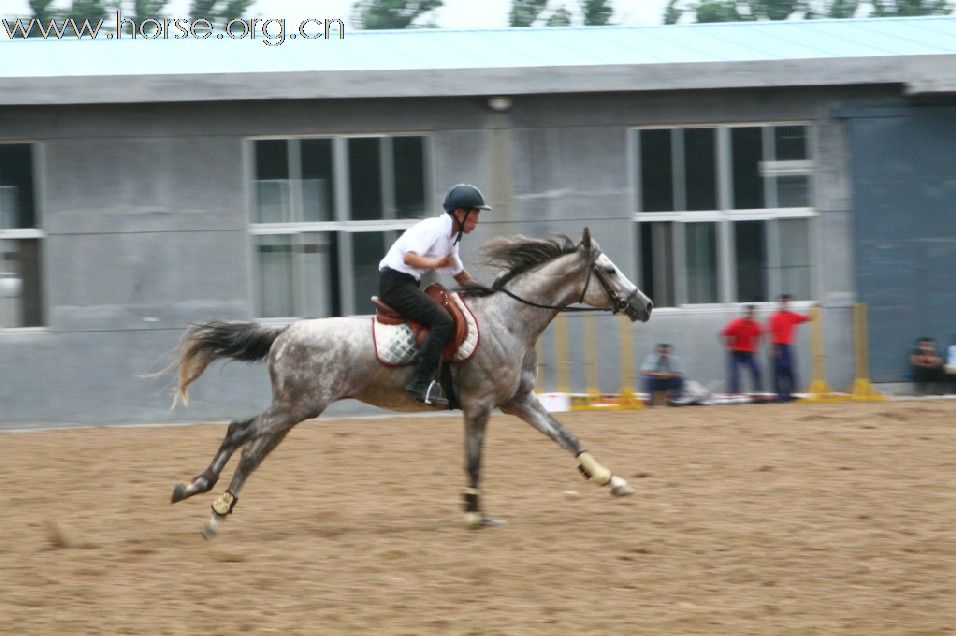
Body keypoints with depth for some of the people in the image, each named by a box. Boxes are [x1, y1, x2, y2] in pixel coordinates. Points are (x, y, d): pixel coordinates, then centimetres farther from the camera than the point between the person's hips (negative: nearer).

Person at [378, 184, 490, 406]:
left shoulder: (451, 237, 16)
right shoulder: (435, 228, -14)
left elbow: (460, 275, 27)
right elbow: (409, 257, -27)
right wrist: (435, 263, -43)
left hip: (409, 284, 11)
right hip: (395, 281, -11)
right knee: (443, 322, -23)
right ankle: (421, 383, -28)